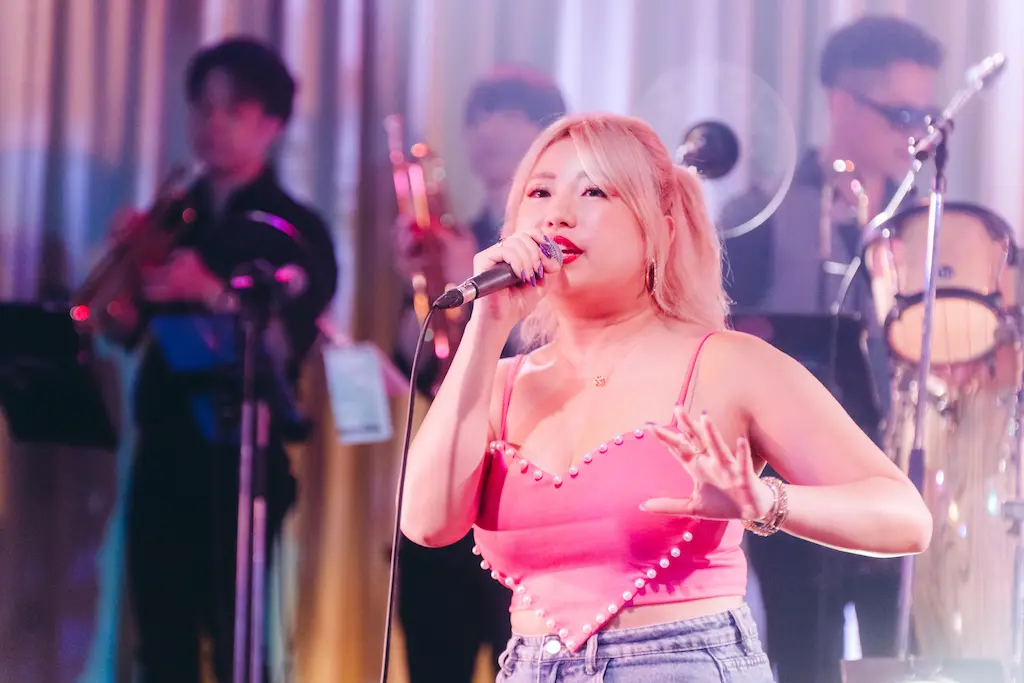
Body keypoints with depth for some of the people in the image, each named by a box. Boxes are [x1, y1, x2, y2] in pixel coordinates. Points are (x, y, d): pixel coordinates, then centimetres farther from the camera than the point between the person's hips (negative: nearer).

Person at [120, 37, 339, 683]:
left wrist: (209, 292, -24)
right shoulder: (173, 218, 14)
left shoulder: (296, 231, -1)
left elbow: (287, 346, -12)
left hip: (240, 460, -5)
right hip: (163, 454, 5)